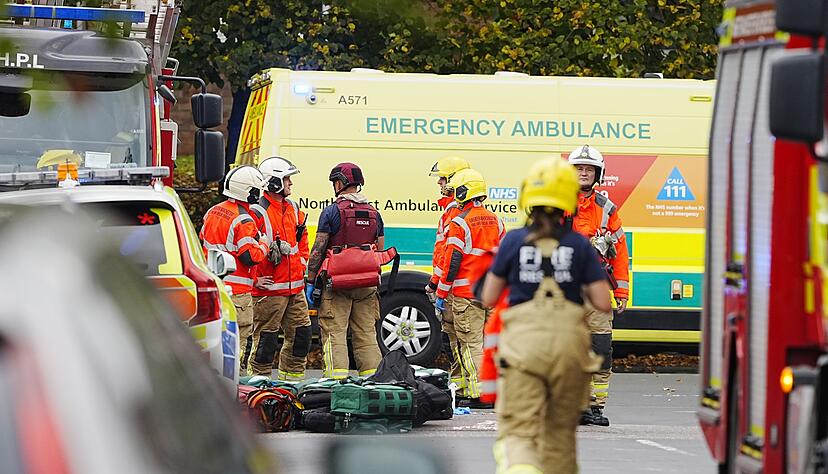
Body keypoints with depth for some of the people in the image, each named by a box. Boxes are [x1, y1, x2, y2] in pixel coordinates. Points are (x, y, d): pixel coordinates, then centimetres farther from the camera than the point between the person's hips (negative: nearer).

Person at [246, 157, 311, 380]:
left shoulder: (292, 209, 13)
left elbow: (301, 238, 30)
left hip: (295, 287, 8)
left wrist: (302, 262, 19)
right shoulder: (258, 213, -14)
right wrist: (256, 279, -16)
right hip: (270, 289, -8)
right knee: (266, 337, -4)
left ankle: (292, 376, 22)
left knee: (301, 332, 11)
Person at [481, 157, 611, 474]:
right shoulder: (580, 246, 3)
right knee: (560, 430, 19)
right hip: (569, 340, 2)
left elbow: (488, 298, 9)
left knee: (518, 432, -6)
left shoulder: (513, 241, 2)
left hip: (523, 340, -2)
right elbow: (603, 303, 1)